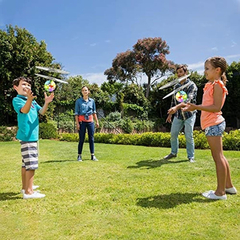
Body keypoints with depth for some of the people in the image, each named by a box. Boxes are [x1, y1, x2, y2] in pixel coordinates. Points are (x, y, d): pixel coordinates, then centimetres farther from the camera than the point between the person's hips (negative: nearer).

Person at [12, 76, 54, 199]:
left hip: (32, 135, 9)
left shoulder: (33, 101, 17)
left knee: (26, 163, 16)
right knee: (31, 163, -11)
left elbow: (41, 112, 5)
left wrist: (46, 102, -14)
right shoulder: (17, 99, -7)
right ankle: (28, 191, -6)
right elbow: (24, 110, -27)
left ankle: (25, 187, 27)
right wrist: (29, 99, -47)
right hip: (26, 135, -9)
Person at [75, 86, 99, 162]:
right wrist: (77, 123, -8)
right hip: (82, 121, -3)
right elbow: (76, 113, -1)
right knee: (81, 139, 0)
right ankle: (79, 156, 10)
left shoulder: (92, 101, 9)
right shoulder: (78, 101, 1)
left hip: (90, 121, 3)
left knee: (91, 138, 4)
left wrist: (97, 121, 10)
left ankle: (92, 155, 11)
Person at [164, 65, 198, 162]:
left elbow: (188, 100, -26)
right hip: (178, 115, 6)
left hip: (189, 114, -5)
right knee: (173, 134, 7)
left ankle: (191, 156, 11)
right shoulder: (176, 86, 10)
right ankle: (173, 152, 26)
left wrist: (177, 107, -41)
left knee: (189, 136, -4)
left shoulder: (191, 85, -10)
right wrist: (170, 114, 15)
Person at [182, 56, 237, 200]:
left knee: (218, 157, -5)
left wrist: (197, 107, -23)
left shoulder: (217, 84, -12)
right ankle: (229, 186, 28)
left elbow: (216, 107, -20)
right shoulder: (212, 84, 16)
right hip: (213, 124, 10)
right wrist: (194, 107, 16)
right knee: (220, 157, 16)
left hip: (214, 124, -10)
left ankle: (220, 192, 4)